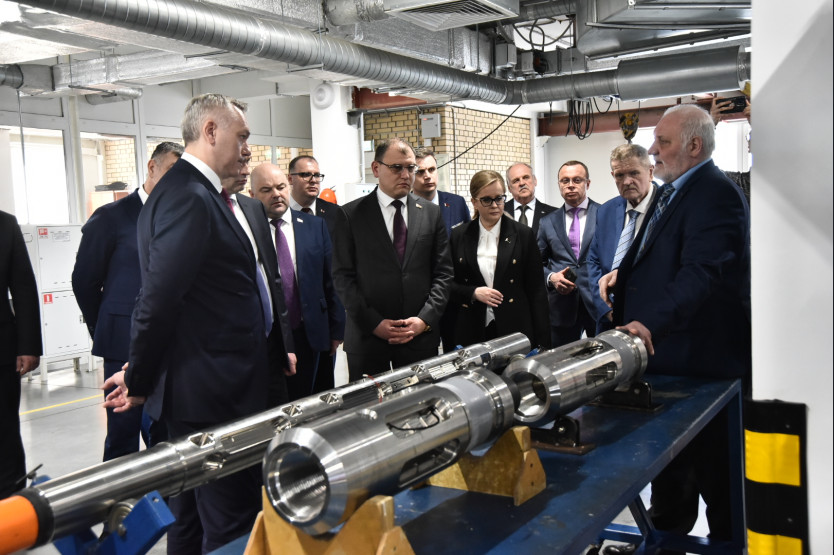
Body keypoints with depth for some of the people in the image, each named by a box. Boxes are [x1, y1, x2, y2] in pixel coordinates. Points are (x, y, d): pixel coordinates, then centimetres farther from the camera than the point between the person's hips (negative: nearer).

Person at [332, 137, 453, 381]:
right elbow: (343, 276, -3)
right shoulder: (351, 215, 1)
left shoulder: (431, 213, 8)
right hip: (367, 336, -2)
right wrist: (373, 323, -10)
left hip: (421, 335, 2)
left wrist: (425, 319, -6)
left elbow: (443, 272, 6)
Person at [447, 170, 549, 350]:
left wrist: (541, 344, -3)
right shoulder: (459, 236, 7)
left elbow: (536, 290, 2)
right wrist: (473, 293, -10)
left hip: (515, 331, -1)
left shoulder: (523, 235, 3)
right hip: (472, 333, 1)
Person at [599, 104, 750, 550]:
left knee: (713, 469, 6)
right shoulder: (673, 192, 13)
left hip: (703, 359, -10)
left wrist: (652, 323, -42)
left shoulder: (714, 194, -19)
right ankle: (667, 535, 40)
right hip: (666, 351, 10)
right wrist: (626, 273, 4)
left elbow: (701, 272, -32)